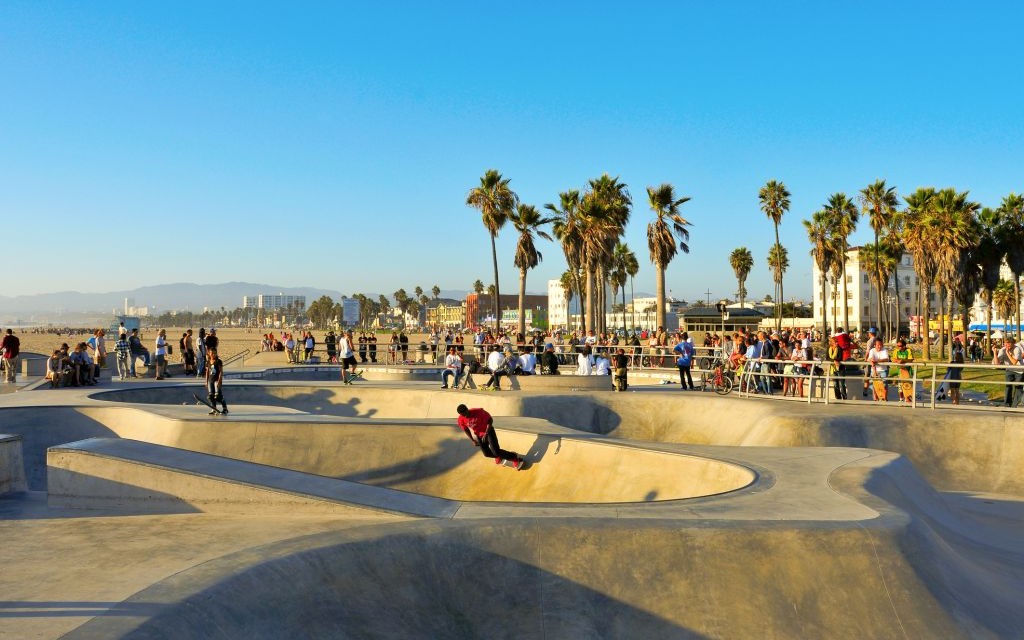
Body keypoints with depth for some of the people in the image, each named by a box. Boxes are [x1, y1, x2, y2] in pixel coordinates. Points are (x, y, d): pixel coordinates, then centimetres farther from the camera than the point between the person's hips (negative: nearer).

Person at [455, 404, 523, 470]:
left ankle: (514, 457, 4)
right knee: (487, 453, 2)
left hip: (488, 431, -5)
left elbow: (490, 420, -17)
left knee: (496, 452, -15)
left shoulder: (479, 412, -31)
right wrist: (473, 440, 4)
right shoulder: (461, 420, -18)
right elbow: (466, 430, 3)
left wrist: (486, 433, -22)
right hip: (479, 435, 5)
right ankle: (499, 456, 35)